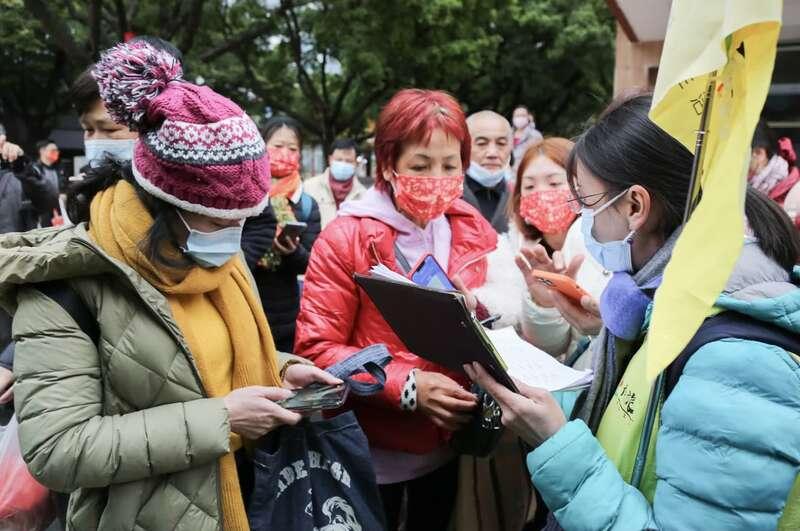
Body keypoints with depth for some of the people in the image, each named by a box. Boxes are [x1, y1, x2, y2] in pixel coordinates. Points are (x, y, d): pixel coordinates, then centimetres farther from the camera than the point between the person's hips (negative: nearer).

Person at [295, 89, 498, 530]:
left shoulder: (474, 231, -1)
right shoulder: (346, 238, -16)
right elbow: (317, 349, -18)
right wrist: (408, 386, -26)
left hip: (447, 444, 4)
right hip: (372, 452, -4)